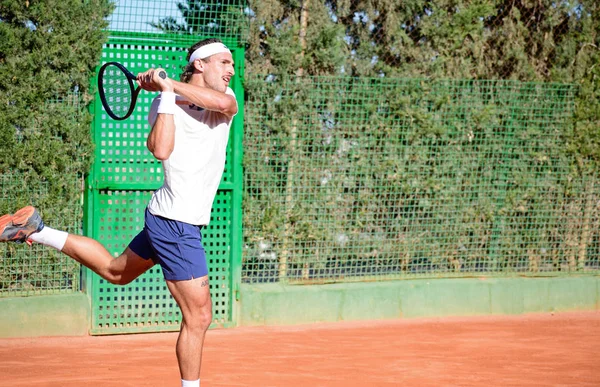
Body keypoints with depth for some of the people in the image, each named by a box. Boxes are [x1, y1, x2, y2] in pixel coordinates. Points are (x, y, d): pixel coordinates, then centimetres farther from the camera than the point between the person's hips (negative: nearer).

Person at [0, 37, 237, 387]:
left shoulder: (225, 97, 5)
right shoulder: (165, 104, -11)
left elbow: (223, 103, -20)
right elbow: (160, 149, -28)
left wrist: (170, 83, -17)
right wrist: (167, 94, -25)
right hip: (176, 223, -8)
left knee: (115, 271, 28)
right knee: (199, 317, -5)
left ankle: (37, 230, 33)